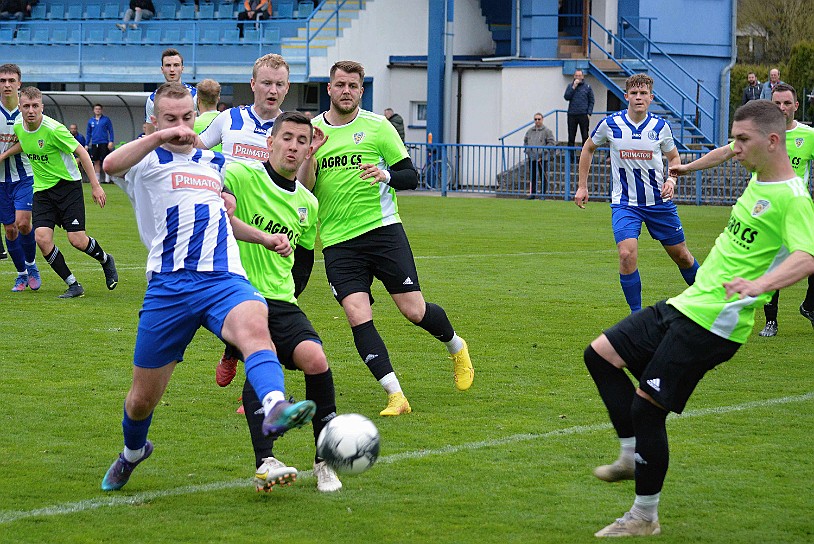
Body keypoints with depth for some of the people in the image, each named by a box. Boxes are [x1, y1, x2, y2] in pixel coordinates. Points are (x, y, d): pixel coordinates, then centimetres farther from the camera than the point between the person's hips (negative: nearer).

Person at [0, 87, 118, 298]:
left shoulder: (53, 129, -22)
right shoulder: (18, 126, -2)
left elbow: (81, 152, -14)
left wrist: (95, 185, -15)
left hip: (68, 184, -5)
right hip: (42, 190, 5)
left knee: (77, 239, -11)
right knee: (42, 238, -14)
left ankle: (105, 260, 24)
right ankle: (73, 286, 0)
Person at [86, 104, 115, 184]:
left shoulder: (106, 119, 0)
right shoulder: (90, 121, 10)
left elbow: (111, 131, 0)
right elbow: (88, 133, 16)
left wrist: (111, 141, -10)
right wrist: (87, 144, 11)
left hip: (104, 143, -4)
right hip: (94, 144, 4)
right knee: (96, 162, 6)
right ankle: (97, 179, 11)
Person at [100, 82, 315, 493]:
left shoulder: (214, 163, 23)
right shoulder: (149, 161, 6)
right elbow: (110, 165, -18)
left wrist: (265, 238, 25)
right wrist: (160, 137, -28)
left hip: (224, 280, 2)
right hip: (168, 286, -2)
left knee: (254, 327, -34)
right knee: (143, 398, 7)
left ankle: (275, 411, -61)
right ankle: (132, 453, 41)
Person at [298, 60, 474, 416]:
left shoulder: (377, 126, 2)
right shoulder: (312, 129, 8)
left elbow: (411, 176, 3)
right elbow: (301, 189, 5)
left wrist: (386, 175, -18)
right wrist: (310, 155, -13)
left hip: (382, 229, -1)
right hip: (337, 241, 2)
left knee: (414, 311, -3)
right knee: (357, 316, -15)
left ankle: (456, 347, 29)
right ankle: (395, 396, -13)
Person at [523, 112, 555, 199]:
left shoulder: (547, 131, -2)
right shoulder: (530, 131, 12)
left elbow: (552, 143, -5)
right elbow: (525, 141, 22)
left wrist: (543, 152, -13)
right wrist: (527, 150, 5)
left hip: (542, 158, -4)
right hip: (531, 157, 4)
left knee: (543, 177, 1)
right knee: (532, 176, 5)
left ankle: (543, 194, 6)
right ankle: (532, 193, 8)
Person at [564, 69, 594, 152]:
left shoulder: (587, 86, 5)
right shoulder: (570, 86, 9)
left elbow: (591, 101, 7)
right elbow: (567, 97, -3)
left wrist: (589, 113, -4)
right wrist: (574, 87, -10)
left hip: (583, 115, -1)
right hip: (572, 114, 1)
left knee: (585, 136, -1)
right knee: (571, 136, 4)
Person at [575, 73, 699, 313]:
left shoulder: (660, 126, -4)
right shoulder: (610, 124, -6)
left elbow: (674, 157, 13)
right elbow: (588, 148, 12)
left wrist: (671, 180, -8)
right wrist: (582, 186, 11)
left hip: (659, 201, 2)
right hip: (625, 203, -2)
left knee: (681, 255, 10)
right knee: (627, 254, -21)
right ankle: (636, 314, -6)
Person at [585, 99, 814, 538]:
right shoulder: (758, 182, 12)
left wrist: (758, 284, -49)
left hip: (712, 324, -10)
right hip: (686, 305, 10)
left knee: (646, 407, -7)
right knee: (600, 354, 8)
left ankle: (645, 517, 8)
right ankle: (632, 456, 16)